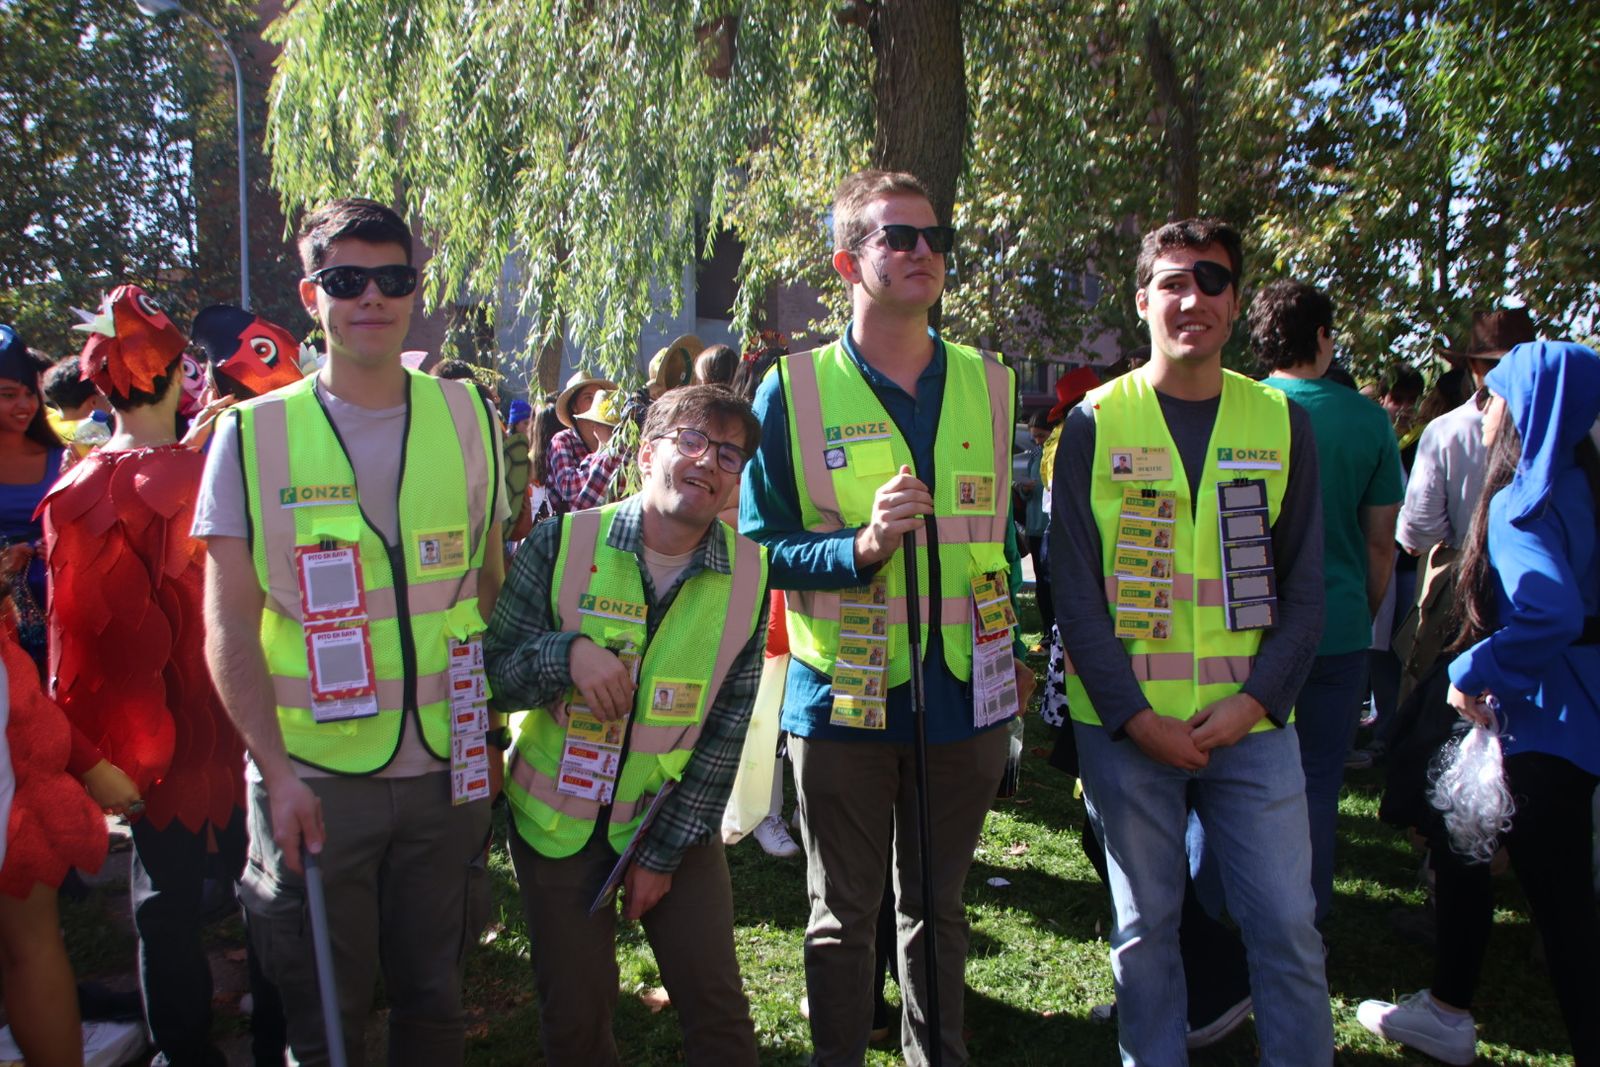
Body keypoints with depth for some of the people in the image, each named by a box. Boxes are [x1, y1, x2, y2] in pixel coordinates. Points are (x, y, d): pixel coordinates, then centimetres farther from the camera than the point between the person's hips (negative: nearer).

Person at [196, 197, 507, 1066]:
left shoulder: (466, 417, 3)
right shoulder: (253, 434, -4)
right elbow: (230, 624, -4)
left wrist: (492, 735, 7)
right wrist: (277, 771, -11)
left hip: (447, 769, 2)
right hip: (314, 780, -2)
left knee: (434, 997, 16)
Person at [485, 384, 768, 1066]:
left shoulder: (748, 574, -8)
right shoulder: (562, 543, -12)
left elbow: (726, 728, -6)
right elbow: (493, 670, -9)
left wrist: (667, 850, -8)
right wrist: (569, 650, -29)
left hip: (675, 819, 1)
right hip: (558, 818, 0)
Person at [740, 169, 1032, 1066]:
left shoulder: (988, 386, 5)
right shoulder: (795, 389, -6)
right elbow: (758, 546, -6)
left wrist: (1015, 656, 13)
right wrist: (861, 547, -22)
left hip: (966, 697, 3)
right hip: (845, 698, -3)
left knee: (939, 909, 18)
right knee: (845, 917, 12)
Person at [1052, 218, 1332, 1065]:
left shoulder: (1282, 423, 5)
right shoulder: (1094, 424, -1)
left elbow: (1302, 590, 5)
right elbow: (1075, 591, -4)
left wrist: (1251, 703, -8)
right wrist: (1138, 718, -11)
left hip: (1250, 722, 2)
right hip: (1126, 725, -1)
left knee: (1287, 925, 6)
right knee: (1144, 927, 10)